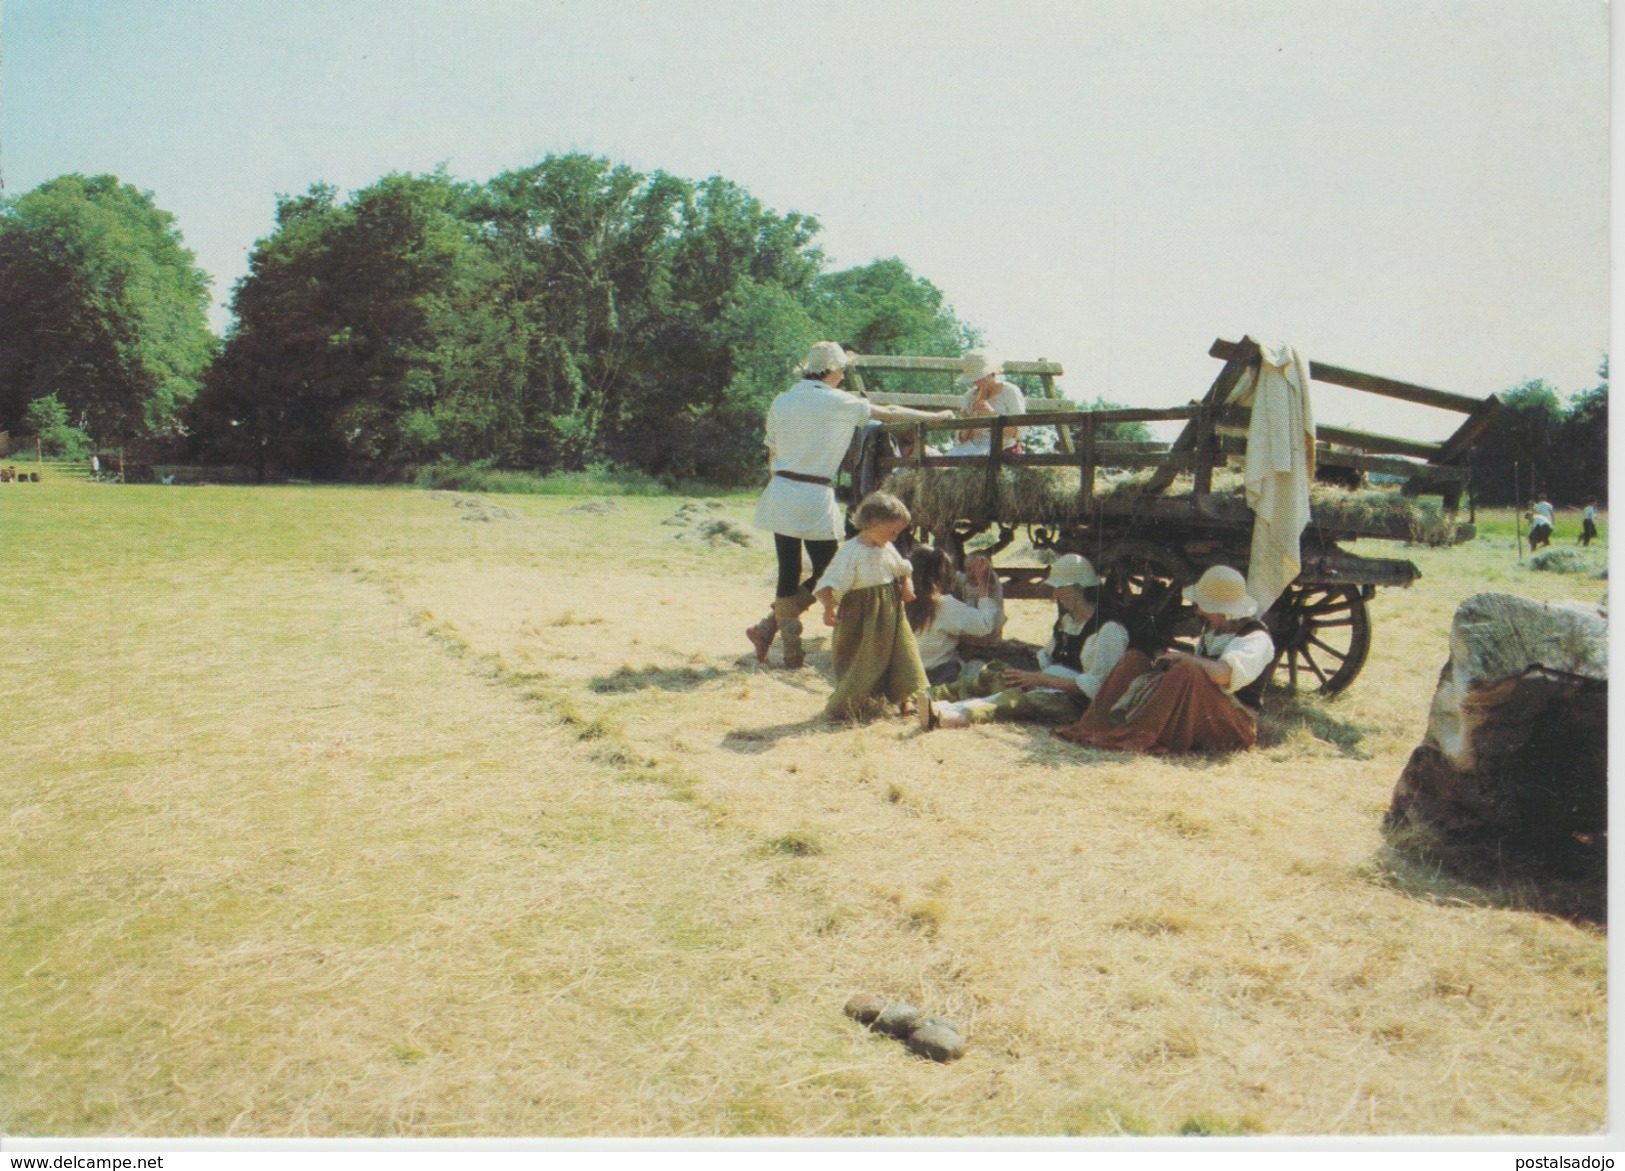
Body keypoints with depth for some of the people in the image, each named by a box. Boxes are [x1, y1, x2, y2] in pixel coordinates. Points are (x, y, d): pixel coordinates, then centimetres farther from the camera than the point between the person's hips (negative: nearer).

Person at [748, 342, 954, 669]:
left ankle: (791, 650, 12)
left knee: (789, 573, 9)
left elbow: (772, 453, 14)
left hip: (780, 494, 6)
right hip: (814, 498, -6)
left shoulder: (781, 402, 9)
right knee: (826, 572, 6)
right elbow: (890, 413, 1)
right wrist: (936, 416, 13)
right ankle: (768, 627, 6)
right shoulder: (837, 402, -5)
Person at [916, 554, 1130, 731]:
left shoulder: (1110, 629, -10)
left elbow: (1093, 686, -17)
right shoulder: (1066, 619, 20)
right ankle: (925, 699, -34)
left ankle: (946, 714, -58)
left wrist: (1039, 678, -18)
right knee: (993, 673, -15)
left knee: (1017, 699, -36)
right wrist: (1027, 675, 0)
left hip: (1075, 702, -9)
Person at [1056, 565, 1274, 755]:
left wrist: (1183, 658, -19)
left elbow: (1223, 674, -32)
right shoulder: (1212, 628, 14)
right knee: (1134, 658, 0)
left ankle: (1138, 737, -36)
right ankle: (1098, 727, -20)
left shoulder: (1256, 639, -14)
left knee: (1187, 670, -36)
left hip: (1233, 724, -9)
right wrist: (1171, 660, -1)